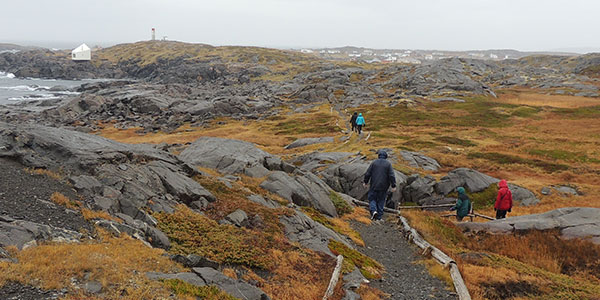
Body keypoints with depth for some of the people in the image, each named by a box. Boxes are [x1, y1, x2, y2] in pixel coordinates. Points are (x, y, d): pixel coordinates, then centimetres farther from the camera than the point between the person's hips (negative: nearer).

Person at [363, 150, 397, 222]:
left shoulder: (374, 162, -1)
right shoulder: (388, 164, -1)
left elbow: (368, 173, -2)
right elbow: (392, 176, -8)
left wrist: (365, 182, 11)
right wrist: (393, 186, -5)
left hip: (374, 186, -1)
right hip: (383, 187, 1)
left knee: (372, 198, 12)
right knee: (381, 201, 11)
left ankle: (373, 210, -13)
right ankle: (378, 217, 12)